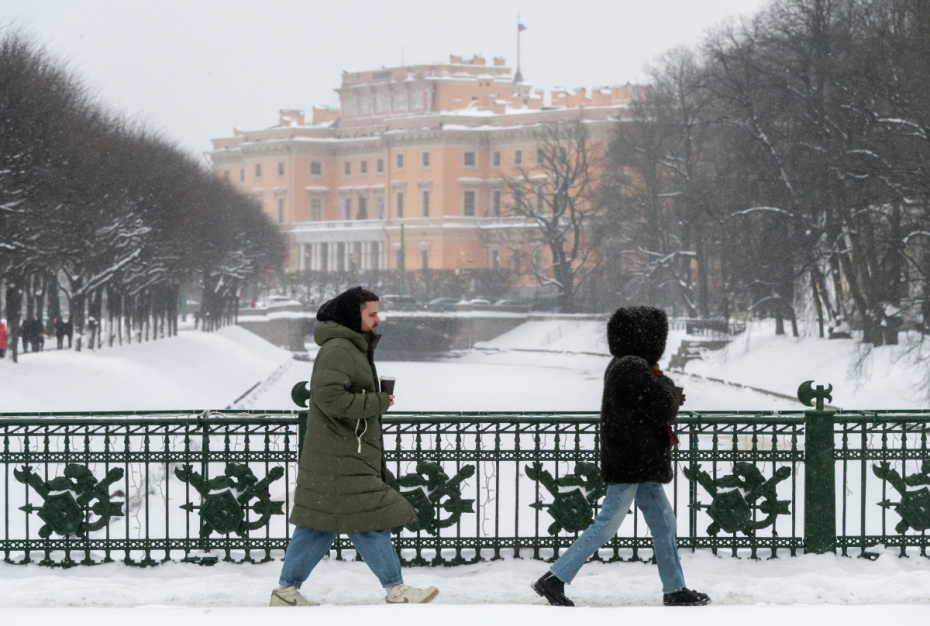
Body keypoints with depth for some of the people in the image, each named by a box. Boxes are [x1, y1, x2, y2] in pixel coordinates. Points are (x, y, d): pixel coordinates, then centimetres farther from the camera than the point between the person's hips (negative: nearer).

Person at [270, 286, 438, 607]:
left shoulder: (354, 348, 20)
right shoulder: (338, 350, -16)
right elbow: (330, 396, -26)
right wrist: (377, 403, -19)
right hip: (340, 459, -11)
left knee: (319, 525, 11)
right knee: (369, 521, -5)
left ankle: (287, 591, 13)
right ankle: (396, 590, 0)